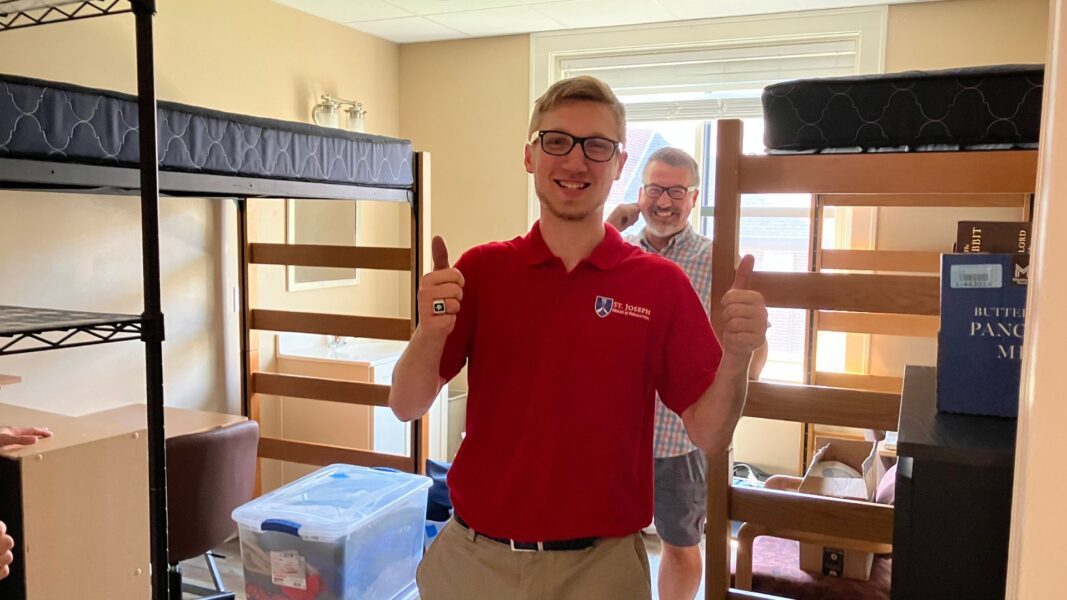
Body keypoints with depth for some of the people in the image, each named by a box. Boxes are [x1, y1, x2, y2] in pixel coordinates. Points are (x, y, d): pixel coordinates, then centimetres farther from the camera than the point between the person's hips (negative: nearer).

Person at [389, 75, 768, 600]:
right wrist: (429, 335, -25)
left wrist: (736, 355, -25)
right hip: (476, 557, 1)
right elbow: (406, 406, -5)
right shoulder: (481, 268, -3)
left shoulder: (662, 284, -6)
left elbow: (709, 434, -6)